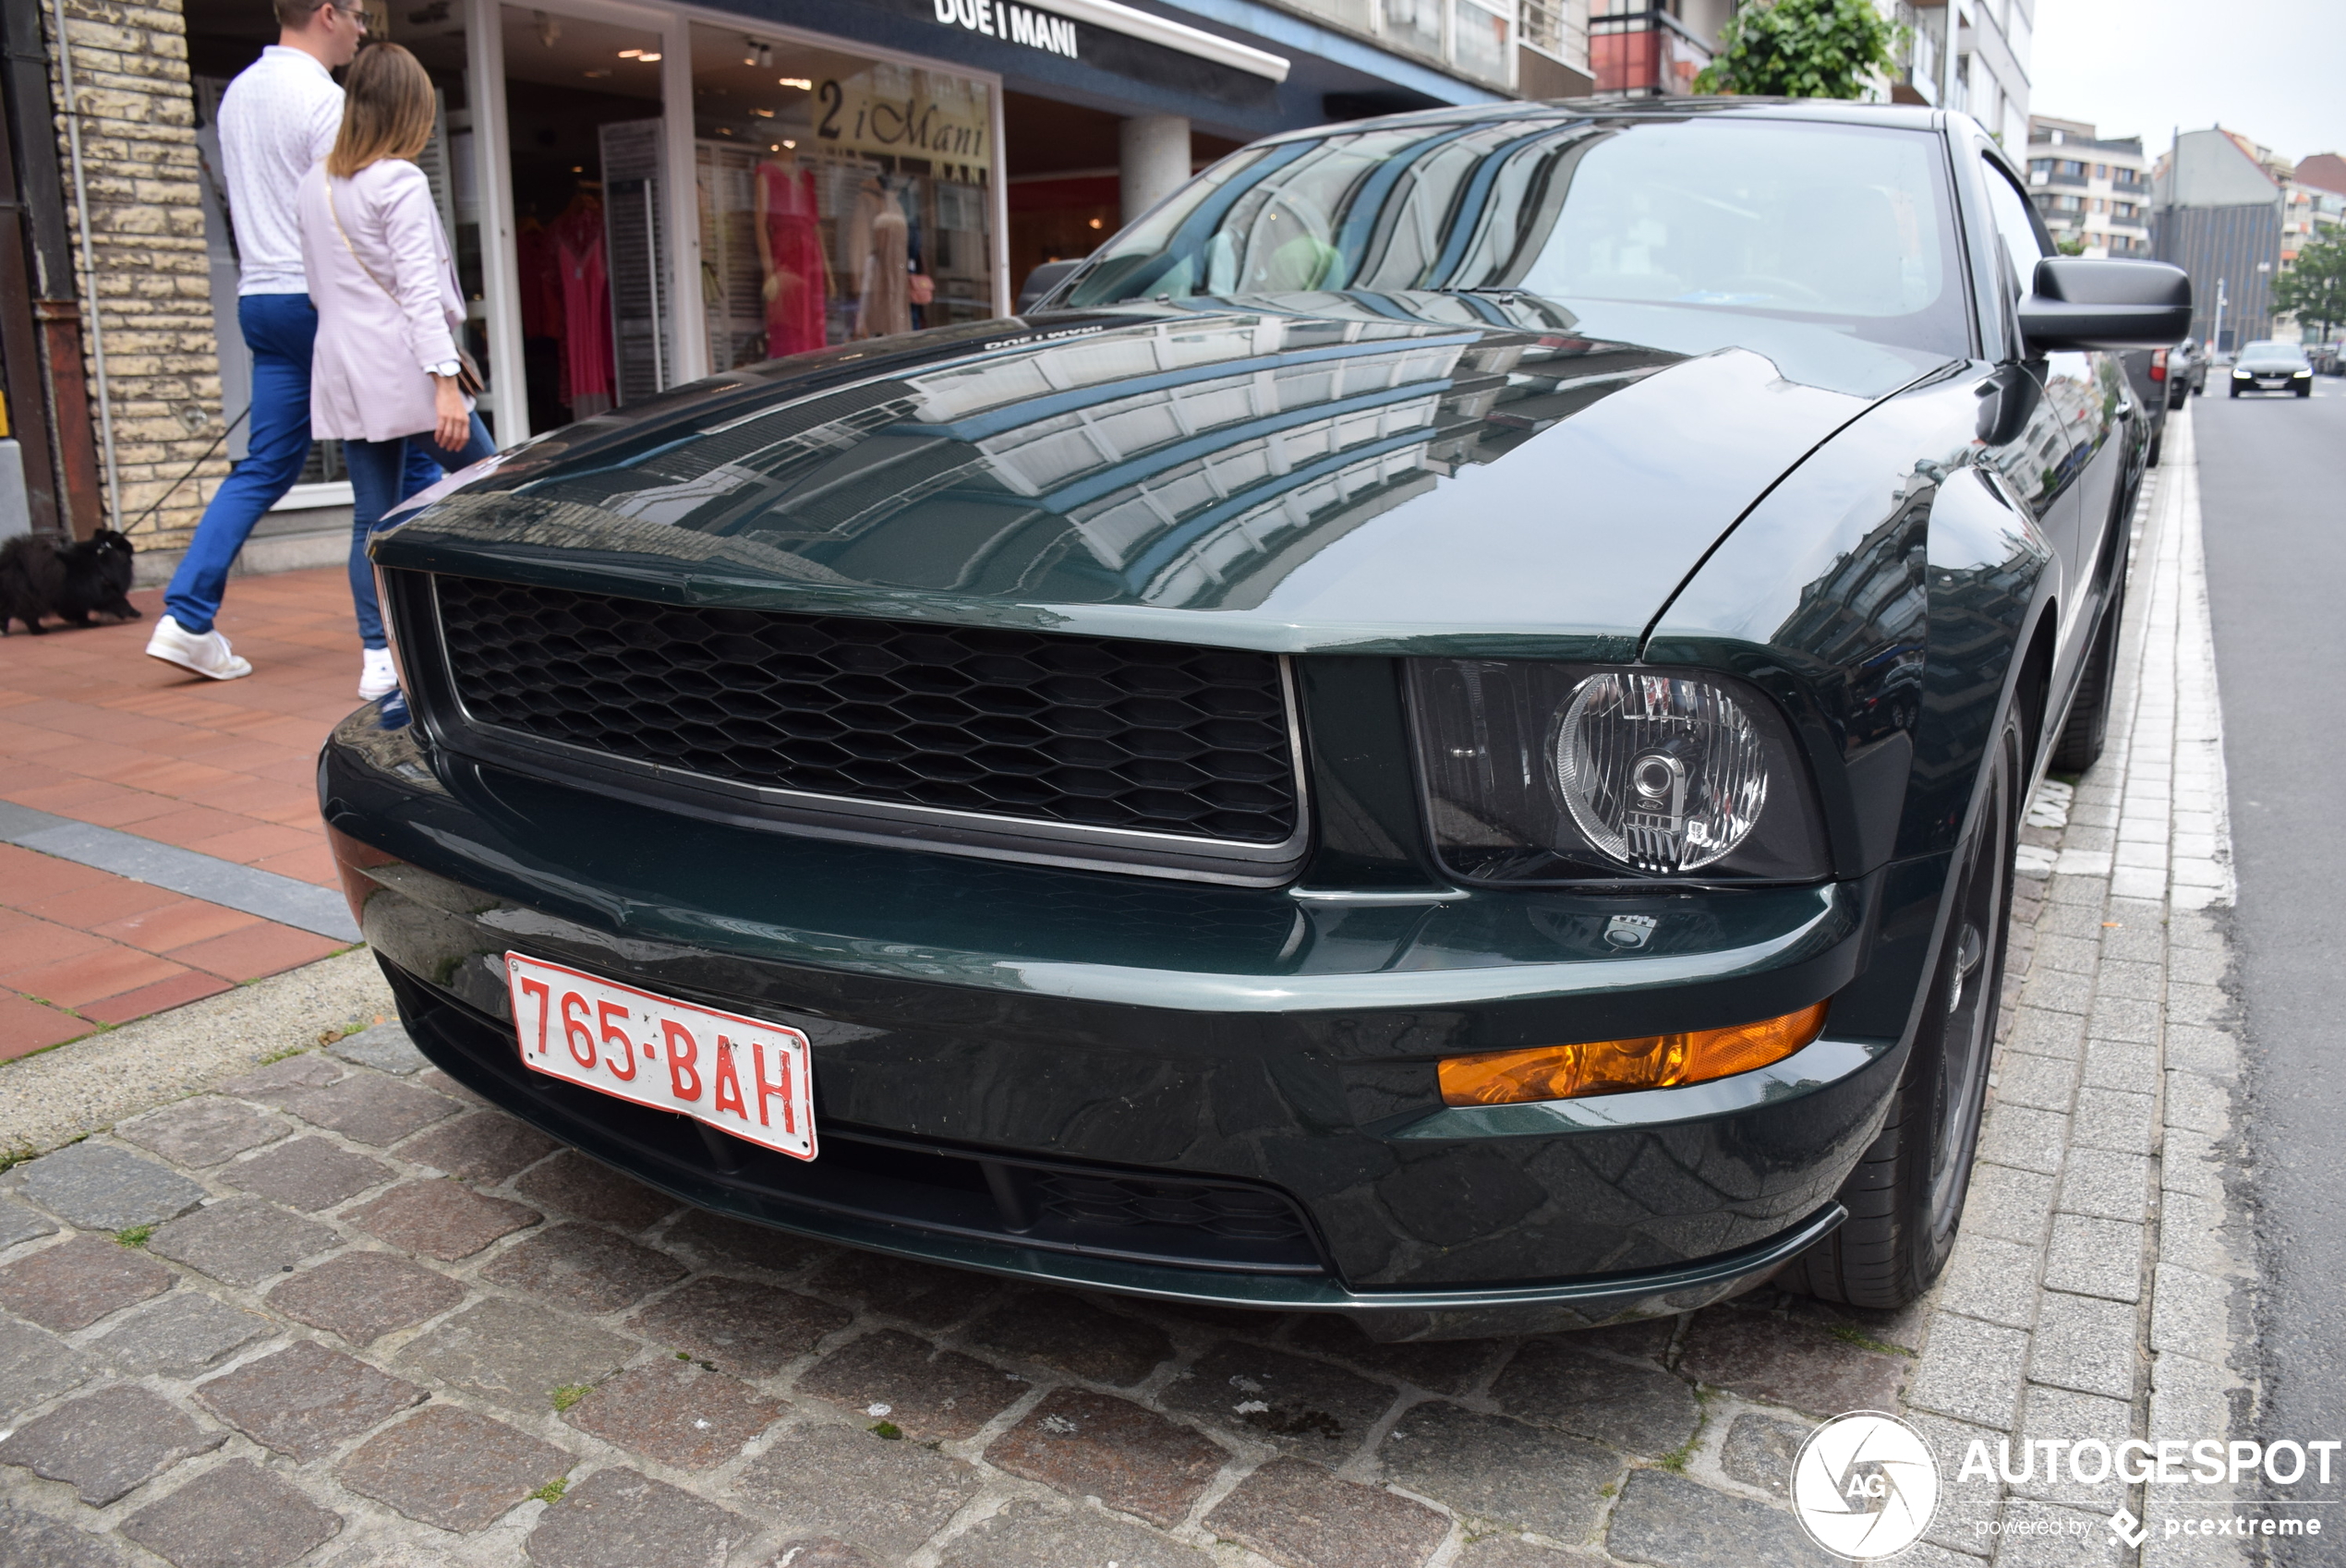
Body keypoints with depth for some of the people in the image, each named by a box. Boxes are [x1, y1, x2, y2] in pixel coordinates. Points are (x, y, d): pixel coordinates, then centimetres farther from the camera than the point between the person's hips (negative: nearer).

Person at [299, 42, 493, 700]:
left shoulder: (315, 184, 14)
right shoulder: (400, 182, -8)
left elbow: (319, 282, 20)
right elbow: (419, 289, -15)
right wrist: (446, 381, -18)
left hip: (344, 371, 7)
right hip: (402, 367, -7)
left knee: (372, 517, 6)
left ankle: (377, 659, 5)